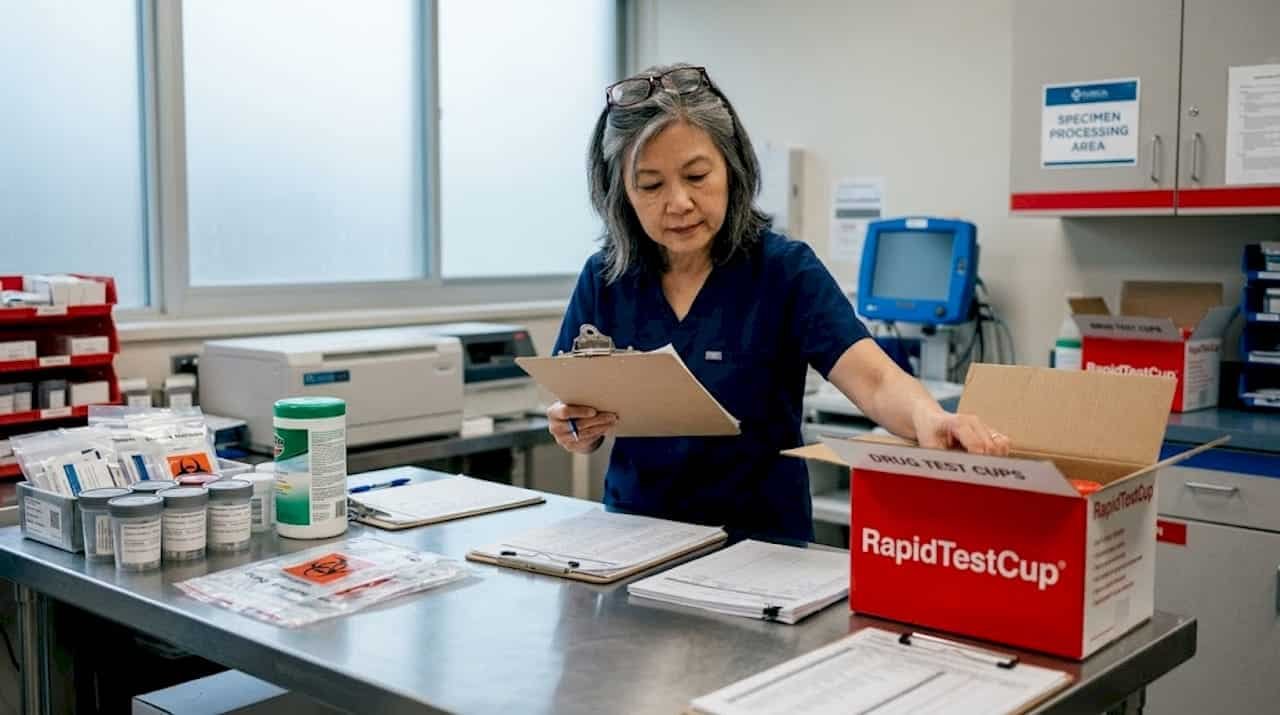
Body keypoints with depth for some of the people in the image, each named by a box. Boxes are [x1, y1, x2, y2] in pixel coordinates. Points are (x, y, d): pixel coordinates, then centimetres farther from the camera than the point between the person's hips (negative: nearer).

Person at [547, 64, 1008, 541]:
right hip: (634, 537, 4)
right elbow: (582, 435, 8)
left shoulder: (785, 270, -7)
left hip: (760, 545, -3)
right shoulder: (603, 279, 1)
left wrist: (928, 418, -40)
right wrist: (574, 429, -14)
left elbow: (877, 383, -19)